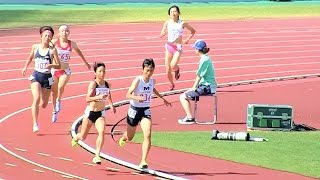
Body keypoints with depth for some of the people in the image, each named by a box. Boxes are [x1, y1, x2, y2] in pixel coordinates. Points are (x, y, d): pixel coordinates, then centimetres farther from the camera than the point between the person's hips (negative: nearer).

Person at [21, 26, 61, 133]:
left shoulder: (52, 50, -6)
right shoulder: (35, 47, 1)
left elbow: (58, 65, -7)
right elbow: (30, 57, 22)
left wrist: (51, 65, -26)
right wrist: (25, 67, 12)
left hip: (47, 77, 0)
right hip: (36, 76, 0)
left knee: (43, 105, 11)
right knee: (36, 98, -22)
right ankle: (35, 124, -21)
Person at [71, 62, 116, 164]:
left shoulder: (107, 84, -1)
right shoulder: (93, 84, -16)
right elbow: (87, 99, -26)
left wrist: (111, 105, 19)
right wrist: (98, 97, -40)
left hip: (101, 113, 3)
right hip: (90, 112, -3)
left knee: (102, 132, -24)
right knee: (83, 137, 13)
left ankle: (97, 156, -20)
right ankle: (76, 138, 51)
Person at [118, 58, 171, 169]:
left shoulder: (152, 81, -2)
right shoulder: (138, 80, -19)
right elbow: (128, 95, -25)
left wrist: (163, 98, 29)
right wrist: (137, 98, -43)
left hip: (146, 110, 3)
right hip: (135, 110, -3)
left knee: (147, 135, -20)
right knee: (129, 137, 16)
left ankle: (143, 162, -20)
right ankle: (123, 138, 57)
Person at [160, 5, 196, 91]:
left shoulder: (182, 23, -5)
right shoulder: (167, 23, -1)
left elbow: (193, 31, 9)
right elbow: (161, 35, 2)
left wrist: (187, 39, -1)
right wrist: (165, 32, -20)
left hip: (178, 48, -3)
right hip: (169, 46, 3)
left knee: (173, 66, -26)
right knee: (168, 71, 3)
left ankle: (177, 70, 12)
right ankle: (172, 84, 30)